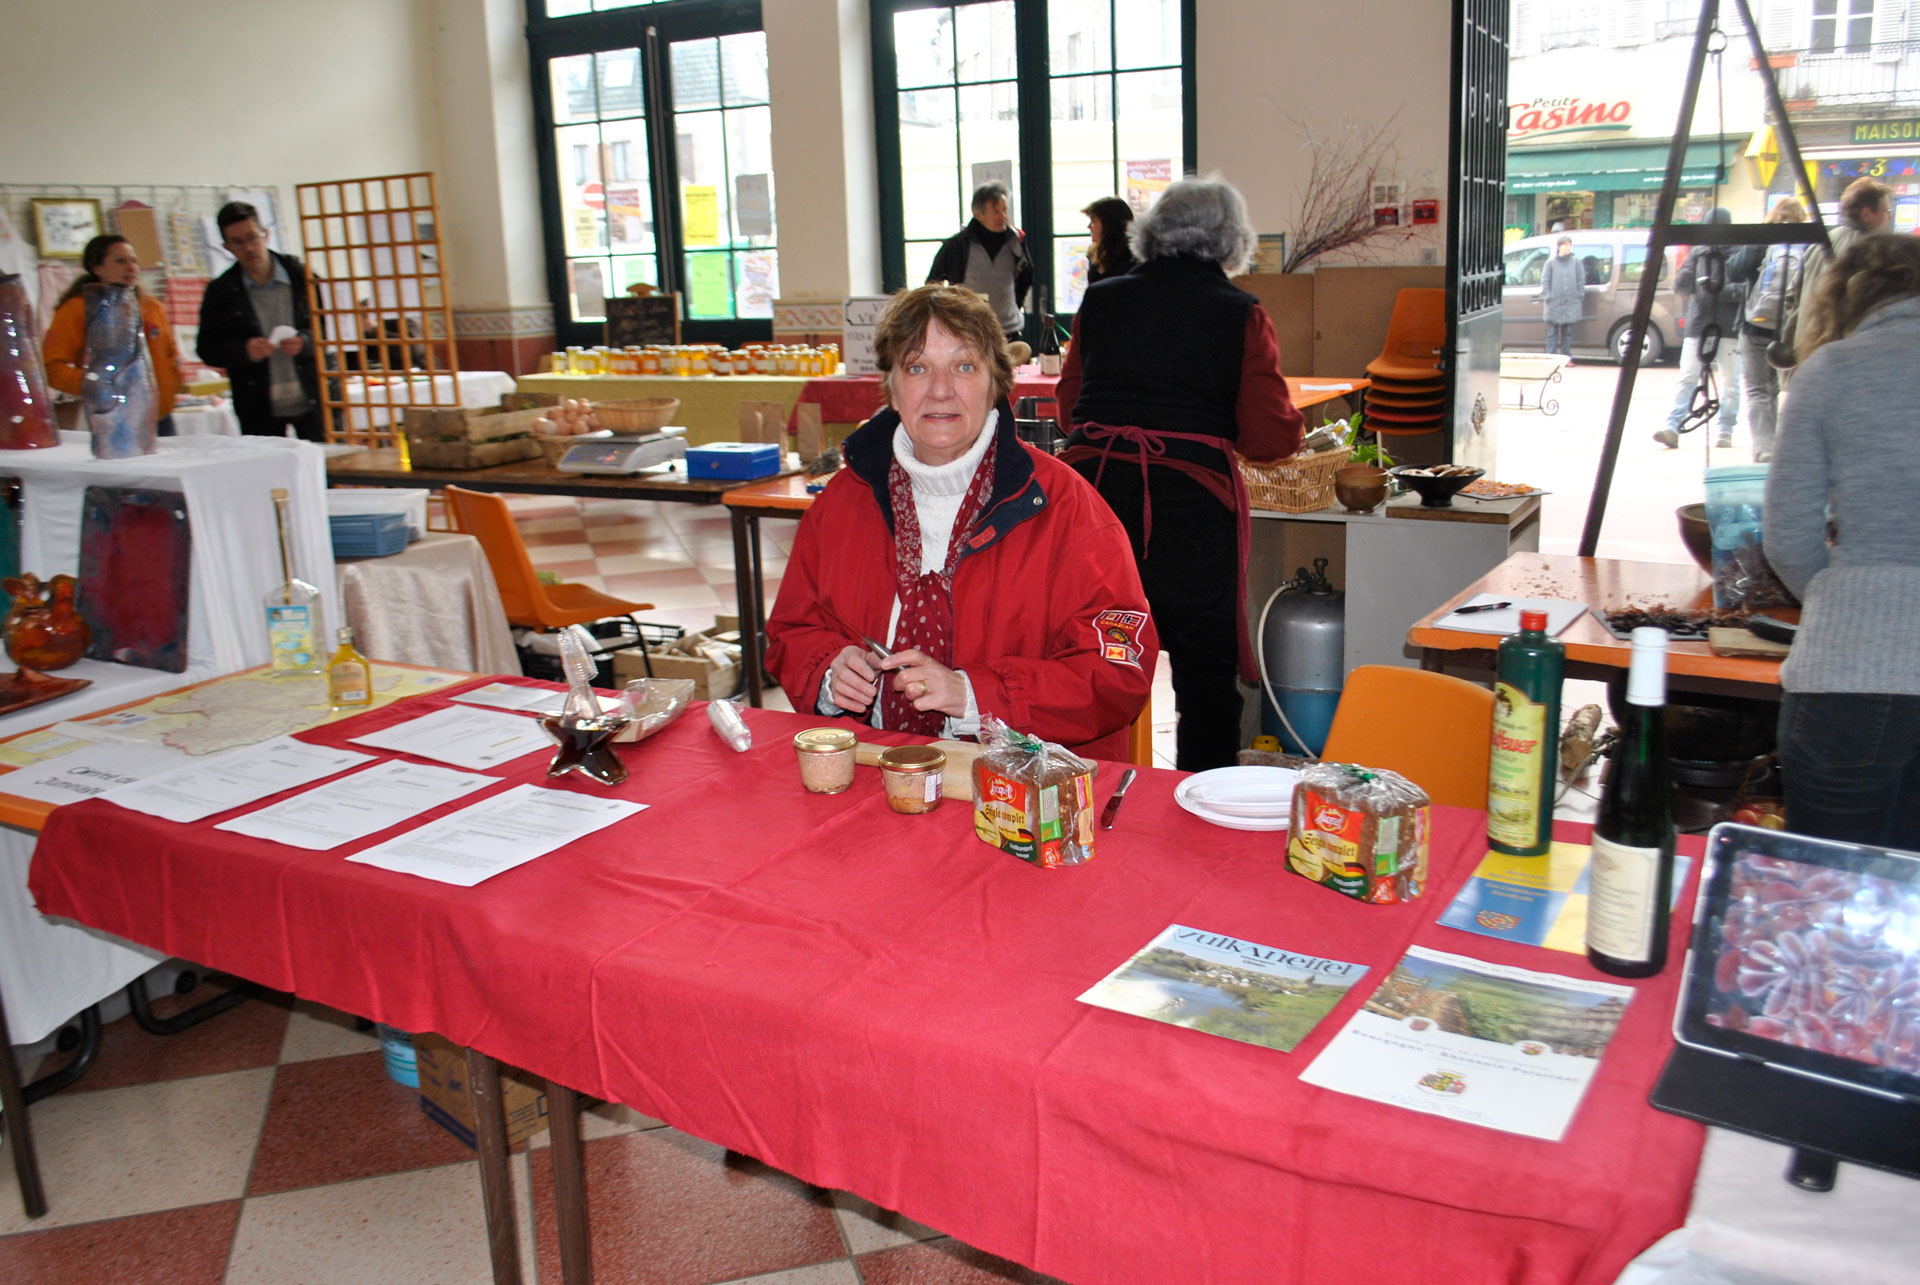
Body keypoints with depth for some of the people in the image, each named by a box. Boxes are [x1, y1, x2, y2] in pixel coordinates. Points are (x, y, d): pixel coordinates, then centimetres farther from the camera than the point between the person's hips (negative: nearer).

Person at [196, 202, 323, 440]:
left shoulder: (301, 275, 3)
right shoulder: (220, 291, 4)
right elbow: (207, 350, 5)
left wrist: (305, 342, -15)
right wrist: (245, 350, -14)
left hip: (311, 401, 0)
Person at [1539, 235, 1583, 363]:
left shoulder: (1576, 262, 7)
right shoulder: (1551, 262, 2)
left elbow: (1581, 280, 9)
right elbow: (1545, 280, 1)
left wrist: (1580, 296, 2)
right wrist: (1547, 296, -6)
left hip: (1571, 303, 1)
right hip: (1554, 304, -1)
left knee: (1568, 332, 7)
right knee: (1552, 332, 0)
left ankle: (1567, 357, 11)